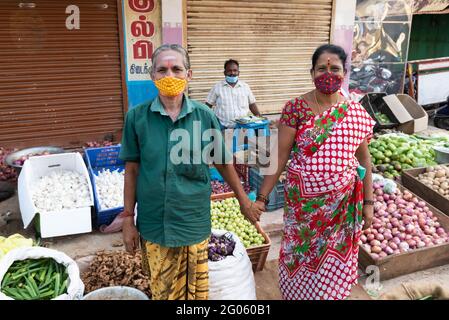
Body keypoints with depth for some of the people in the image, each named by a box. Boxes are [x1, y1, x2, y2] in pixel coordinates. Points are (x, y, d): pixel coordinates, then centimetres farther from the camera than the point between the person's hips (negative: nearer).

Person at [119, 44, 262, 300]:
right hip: (153, 226, 0)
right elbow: (132, 170, 0)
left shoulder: (205, 116, -5)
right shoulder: (137, 117, -6)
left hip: (193, 224, 0)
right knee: (162, 292, 16)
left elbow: (223, 163, 5)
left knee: (196, 291, 16)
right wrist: (128, 219, 2)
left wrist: (244, 202, 11)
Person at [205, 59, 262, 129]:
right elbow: (208, 105, 9)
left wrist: (259, 117, 6)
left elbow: (252, 104, 20)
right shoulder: (217, 87, 7)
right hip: (223, 126, -3)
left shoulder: (245, 87, 14)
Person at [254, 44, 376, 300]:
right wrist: (262, 197, -12)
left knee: (334, 262, 16)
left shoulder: (357, 113, -1)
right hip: (303, 203, -2)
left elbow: (364, 159, 5)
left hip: (343, 205, 2)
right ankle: (297, 292, 43)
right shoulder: (296, 108, -9)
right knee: (301, 258, 15)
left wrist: (368, 203, 5)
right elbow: (280, 156, -10)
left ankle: (331, 293, 44)